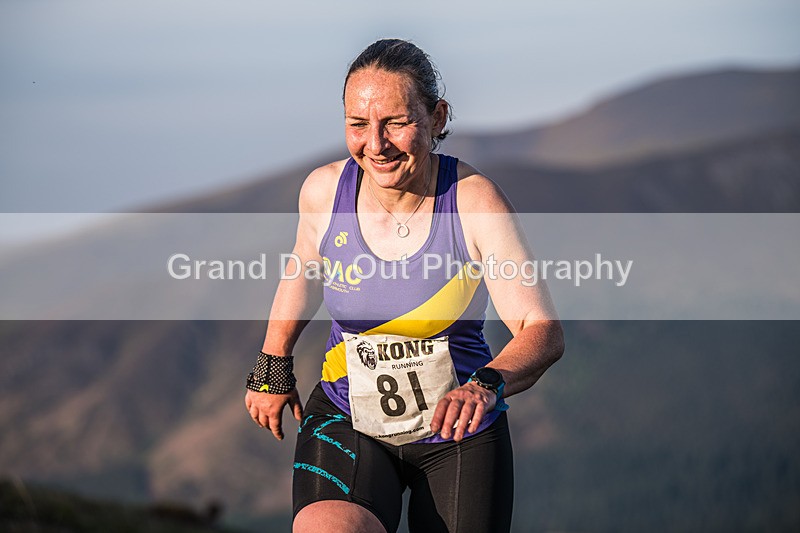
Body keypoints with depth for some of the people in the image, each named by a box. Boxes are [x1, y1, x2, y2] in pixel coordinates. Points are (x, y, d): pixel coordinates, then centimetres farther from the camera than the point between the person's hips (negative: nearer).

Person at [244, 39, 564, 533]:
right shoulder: (324, 190, -7)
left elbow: (544, 331, -22)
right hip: (347, 419, 1)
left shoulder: (474, 200, -16)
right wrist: (274, 366, 17)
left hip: (459, 435, 0)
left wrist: (487, 386, -41)